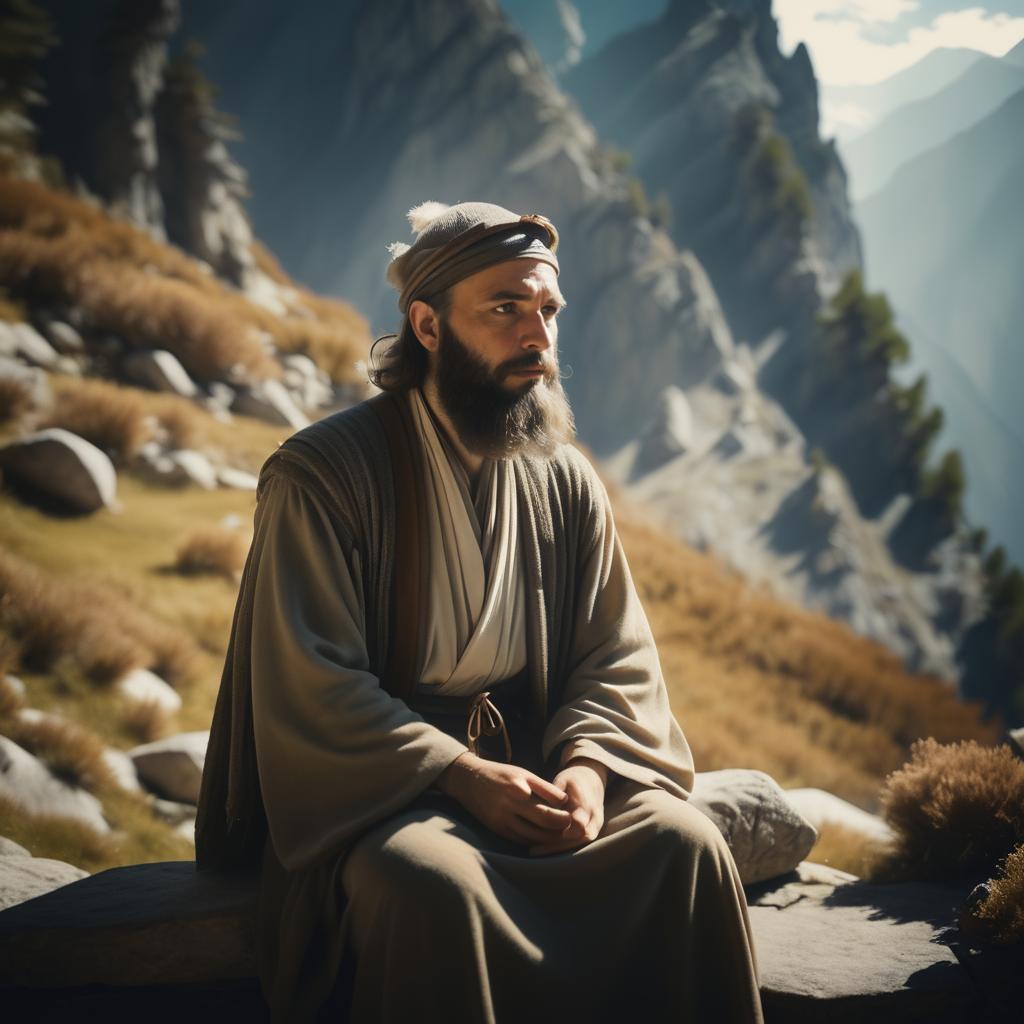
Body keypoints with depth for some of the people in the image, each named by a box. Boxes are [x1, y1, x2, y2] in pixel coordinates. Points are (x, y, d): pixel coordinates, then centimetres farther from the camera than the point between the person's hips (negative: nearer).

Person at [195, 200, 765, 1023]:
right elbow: (312, 686, -14)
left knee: (686, 843, -20)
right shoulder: (321, 475, -9)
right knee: (436, 882, -35)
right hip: (375, 788, -4)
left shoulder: (567, 481, 6)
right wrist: (462, 775, -23)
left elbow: (619, 656, 5)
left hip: (537, 770, 4)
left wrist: (587, 765, -15)